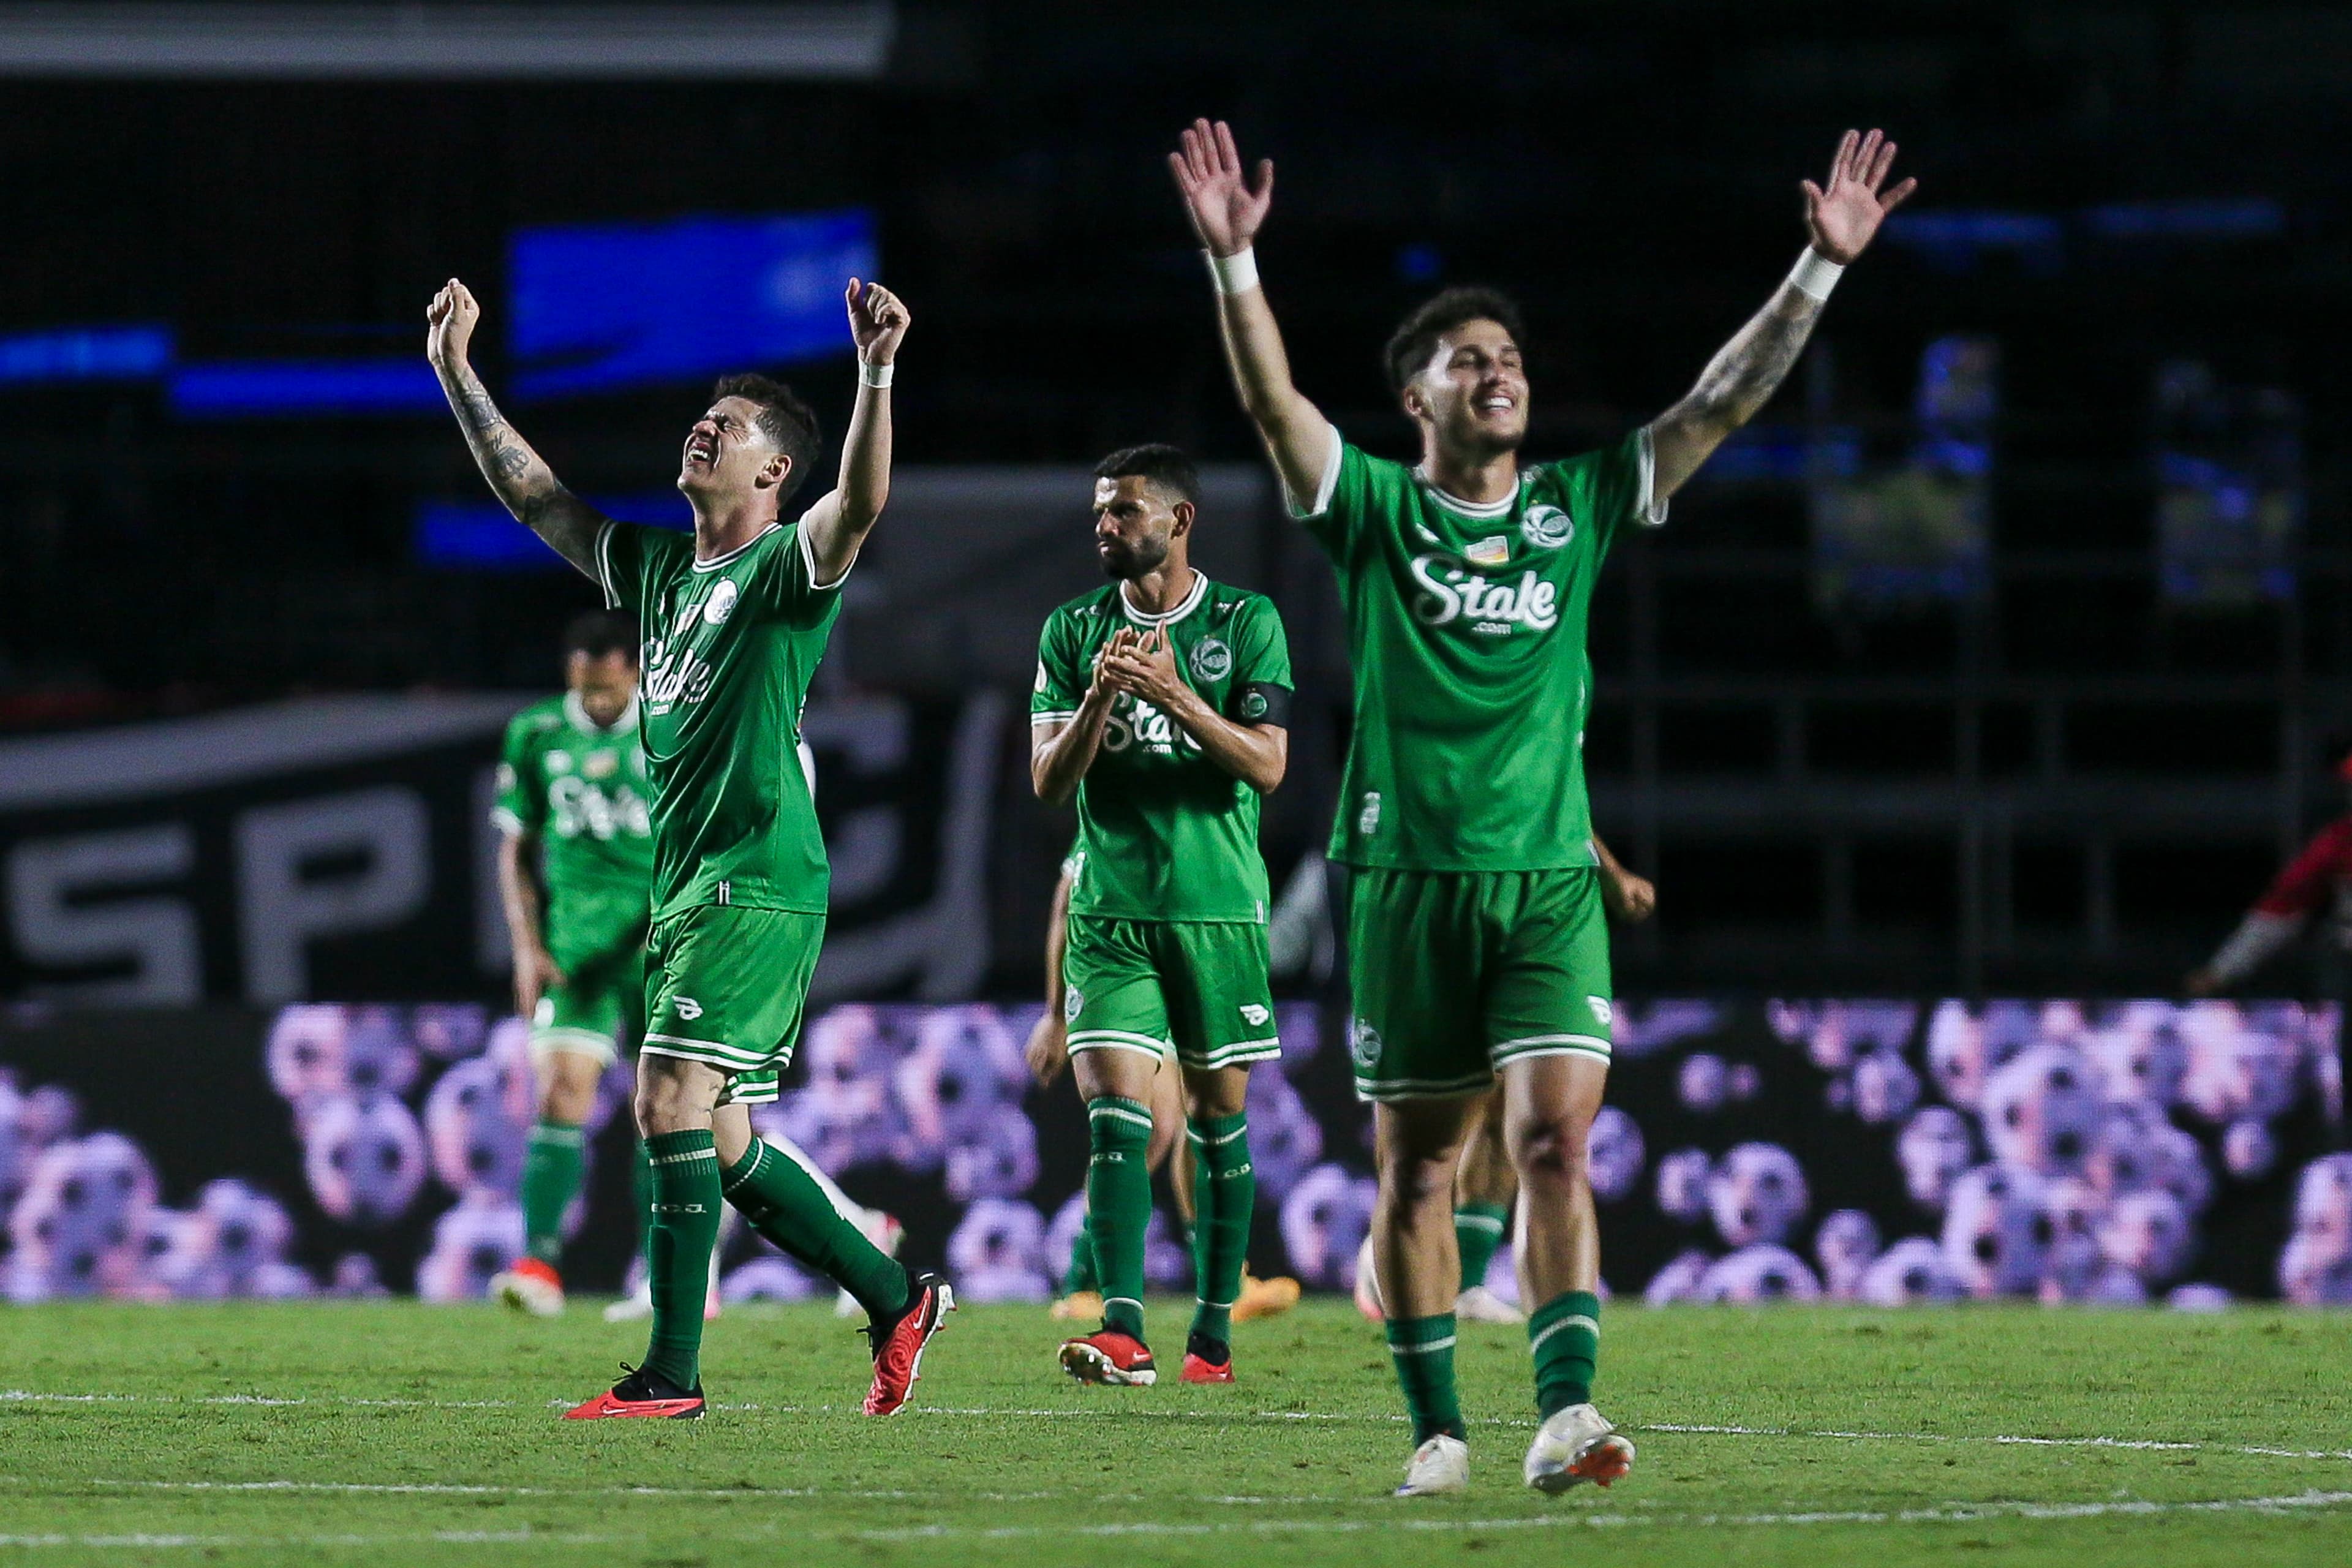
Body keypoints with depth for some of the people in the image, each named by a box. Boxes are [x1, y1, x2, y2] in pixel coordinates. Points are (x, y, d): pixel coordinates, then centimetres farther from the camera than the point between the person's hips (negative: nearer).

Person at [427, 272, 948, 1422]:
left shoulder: (788, 568, -5)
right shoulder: (658, 570, 17)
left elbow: (860, 505, -25)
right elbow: (535, 498, 25)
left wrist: (876, 377, -40)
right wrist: (456, 375, 21)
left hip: (758, 885, -8)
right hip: (686, 889, 8)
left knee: (673, 1101, -15)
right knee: (719, 1142, 9)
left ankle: (671, 1375, -14)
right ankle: (897, 1299, 21)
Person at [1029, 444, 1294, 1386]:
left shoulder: (1246, 623, 1)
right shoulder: (1073, 631, 8)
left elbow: (1267, 765, -5)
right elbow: (1048, 780, 4)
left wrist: (1174, 696, -17)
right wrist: (1100, 697, -13)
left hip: (1219, 906, -1)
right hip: (1110, 911, 1)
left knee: (1219, 1117, 5)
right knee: (1115, 1113, -13)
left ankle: (1214, 1330, 14)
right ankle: (1123, 1333, -22)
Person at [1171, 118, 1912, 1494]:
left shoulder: (1577, 509, 10)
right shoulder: (1375, 511, 4)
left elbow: (1724, 401, 6)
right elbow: (1273, 399, -10)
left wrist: (1821, 270, -2)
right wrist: (1234, 260, -24)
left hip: (1550, 878, 1)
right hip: (1410, 878, -1)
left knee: (1557, 1141, -14)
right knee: (1418, 1168, 4)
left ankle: (1566, 1410, -20)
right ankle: (1438, 1428, 12)